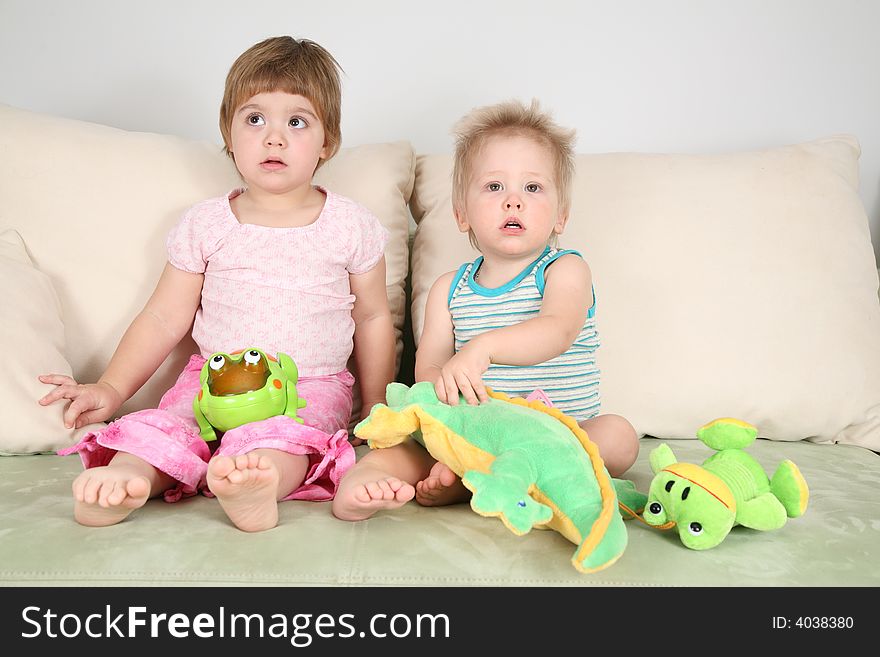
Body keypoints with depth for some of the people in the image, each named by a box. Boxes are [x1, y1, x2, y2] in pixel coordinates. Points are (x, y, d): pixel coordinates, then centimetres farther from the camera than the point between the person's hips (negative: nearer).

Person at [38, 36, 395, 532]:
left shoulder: (350, 226, 2)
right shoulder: (205, 224, 5)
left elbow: (373, 318, 9)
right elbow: (165, 319, 7)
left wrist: (376, 411, 8)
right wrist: (111, 388, -1)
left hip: (312, 386, -2)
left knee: (280, 436, -34)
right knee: (163, 425, -26)